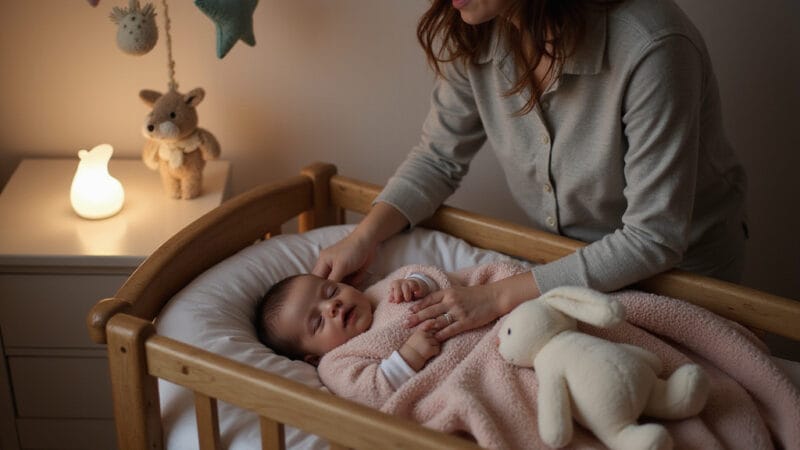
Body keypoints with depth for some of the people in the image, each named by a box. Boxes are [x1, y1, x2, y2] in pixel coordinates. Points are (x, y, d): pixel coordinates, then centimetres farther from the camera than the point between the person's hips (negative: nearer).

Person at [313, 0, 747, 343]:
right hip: (561, 257, 5)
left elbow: (653, 239, -32)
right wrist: (364, 237, -17)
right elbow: (440, 156, -1)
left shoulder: (650, 47, -37)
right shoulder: (471, 36, -18)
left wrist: (500, 295, -32)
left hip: (678, 267, -4)